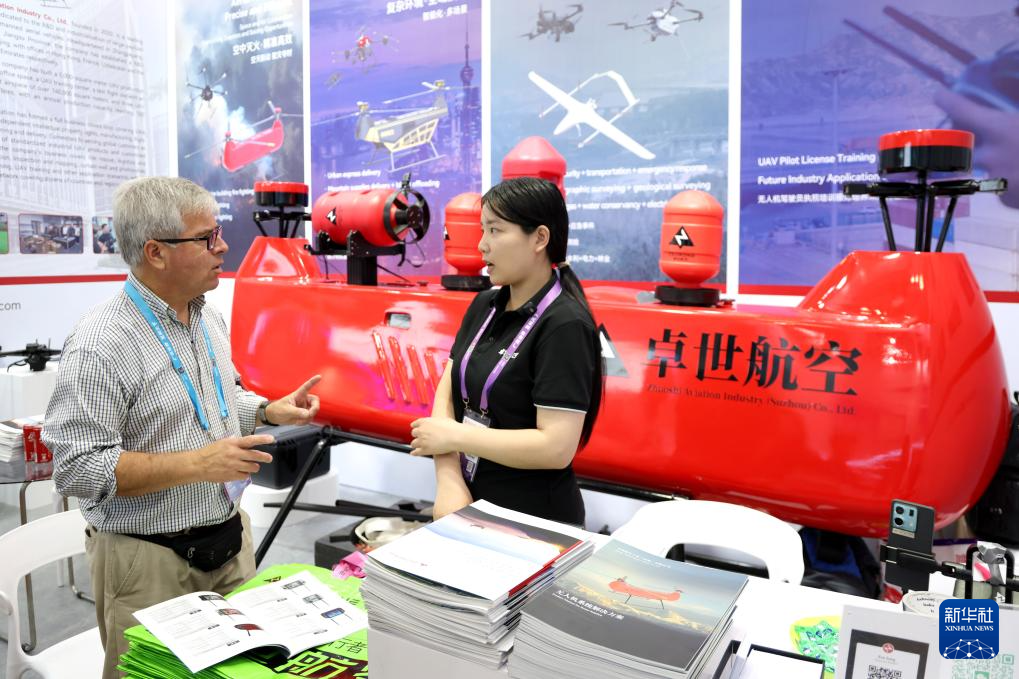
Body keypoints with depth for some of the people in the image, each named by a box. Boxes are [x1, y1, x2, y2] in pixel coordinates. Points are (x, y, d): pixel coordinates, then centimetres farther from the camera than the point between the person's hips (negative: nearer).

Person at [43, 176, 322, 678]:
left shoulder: (209, 319, 5)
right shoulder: (101, 344, -20)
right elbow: (76, 468, -22)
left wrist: (270, 411, 1)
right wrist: (197, 464, -26)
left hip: (230, 541, 7)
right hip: (150, 561, -7)